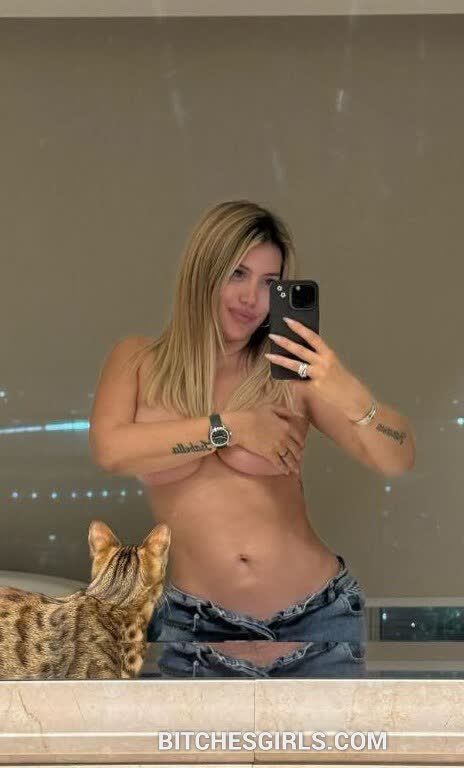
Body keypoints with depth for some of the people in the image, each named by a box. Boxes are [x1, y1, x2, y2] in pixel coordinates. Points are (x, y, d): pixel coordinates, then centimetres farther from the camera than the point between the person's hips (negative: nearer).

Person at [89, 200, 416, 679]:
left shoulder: (290, 372, -2)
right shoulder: (137, 360, 3)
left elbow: (398, 461, -9)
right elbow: (109, 450, -14)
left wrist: (351, 396, -28)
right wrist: (230, 427, -12)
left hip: (319, 621, 1)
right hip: (197, 634, 0)